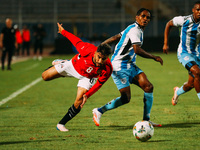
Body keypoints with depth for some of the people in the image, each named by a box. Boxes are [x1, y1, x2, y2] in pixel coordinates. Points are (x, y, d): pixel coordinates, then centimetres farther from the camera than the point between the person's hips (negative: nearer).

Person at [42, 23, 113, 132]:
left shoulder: (107, 70, -37)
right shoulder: (88, 50, -41)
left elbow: (99, 83, -20)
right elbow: (76, 41, -21)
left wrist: (87, 95, -29)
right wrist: (63, 31, -7)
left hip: (87, 77, -1)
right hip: (73, 65, 1)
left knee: (79, 102, -18)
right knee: (45, 76, 8)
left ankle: (61, 124, 2)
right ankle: (60, 63, 41)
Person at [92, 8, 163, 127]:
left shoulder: (134, 29, 16)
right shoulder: (135, 30, -16)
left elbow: (115, 38, 20)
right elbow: (137, 50, -28)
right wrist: (154, 57, -19)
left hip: (130, 66, 10)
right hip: (120, 67, -10)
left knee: (148, 87, -6)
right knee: (126, 98, -15)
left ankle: (146, 120, 0)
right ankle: (99, 111, 5)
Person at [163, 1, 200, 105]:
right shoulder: (184, 20, -13)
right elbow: (169, 25, 4)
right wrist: (166, 44, 3)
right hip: (184, 53, -4)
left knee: (191, 84, 10)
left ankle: (178, 91, 45)